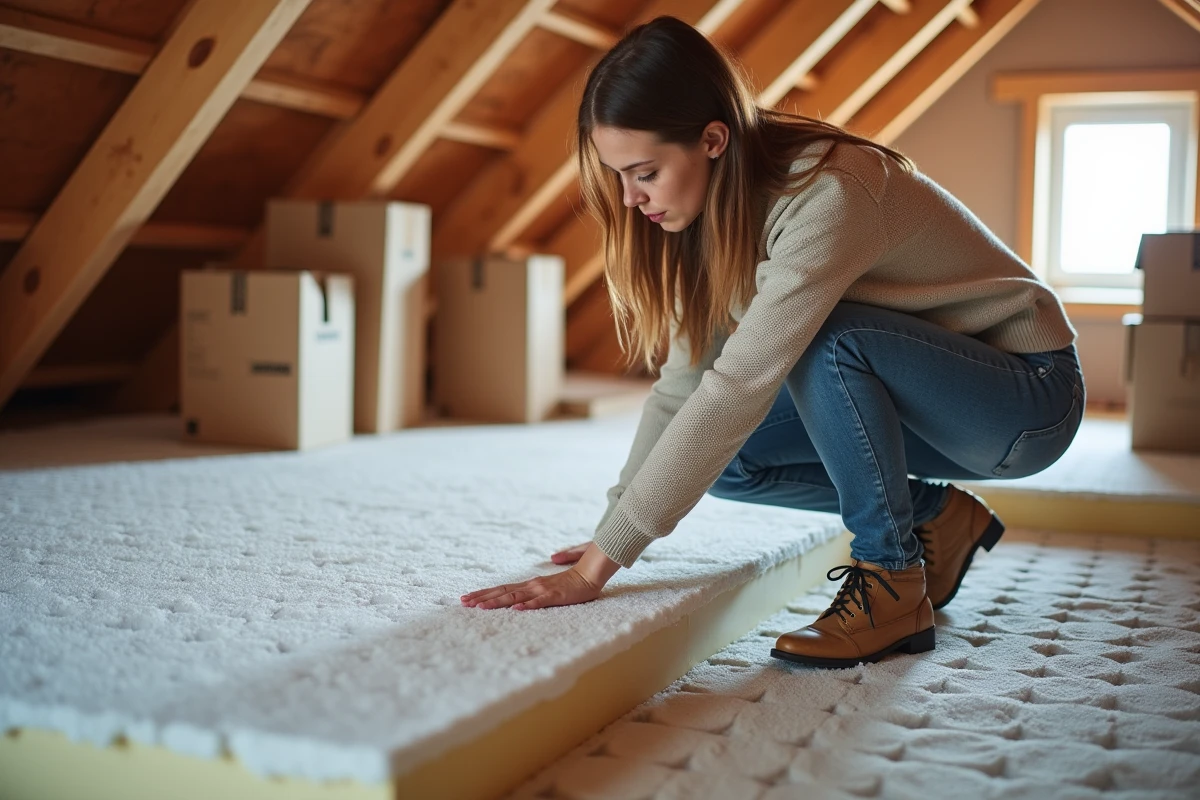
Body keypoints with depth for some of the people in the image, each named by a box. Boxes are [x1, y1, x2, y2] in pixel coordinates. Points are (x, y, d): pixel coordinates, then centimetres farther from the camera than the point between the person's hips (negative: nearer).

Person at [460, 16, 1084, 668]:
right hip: (910, 392, 8)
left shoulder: (827, 194, -32)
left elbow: (737, 389, -38)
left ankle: (893, 586, -16)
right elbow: (683, 383, -5)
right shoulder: (720, 214, -6)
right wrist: (610, 535, -12)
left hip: (1030, 394, -8)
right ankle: (937, 516, 9)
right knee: (725, 457, -8)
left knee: (823, 339, -33)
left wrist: (597, 568, -37)